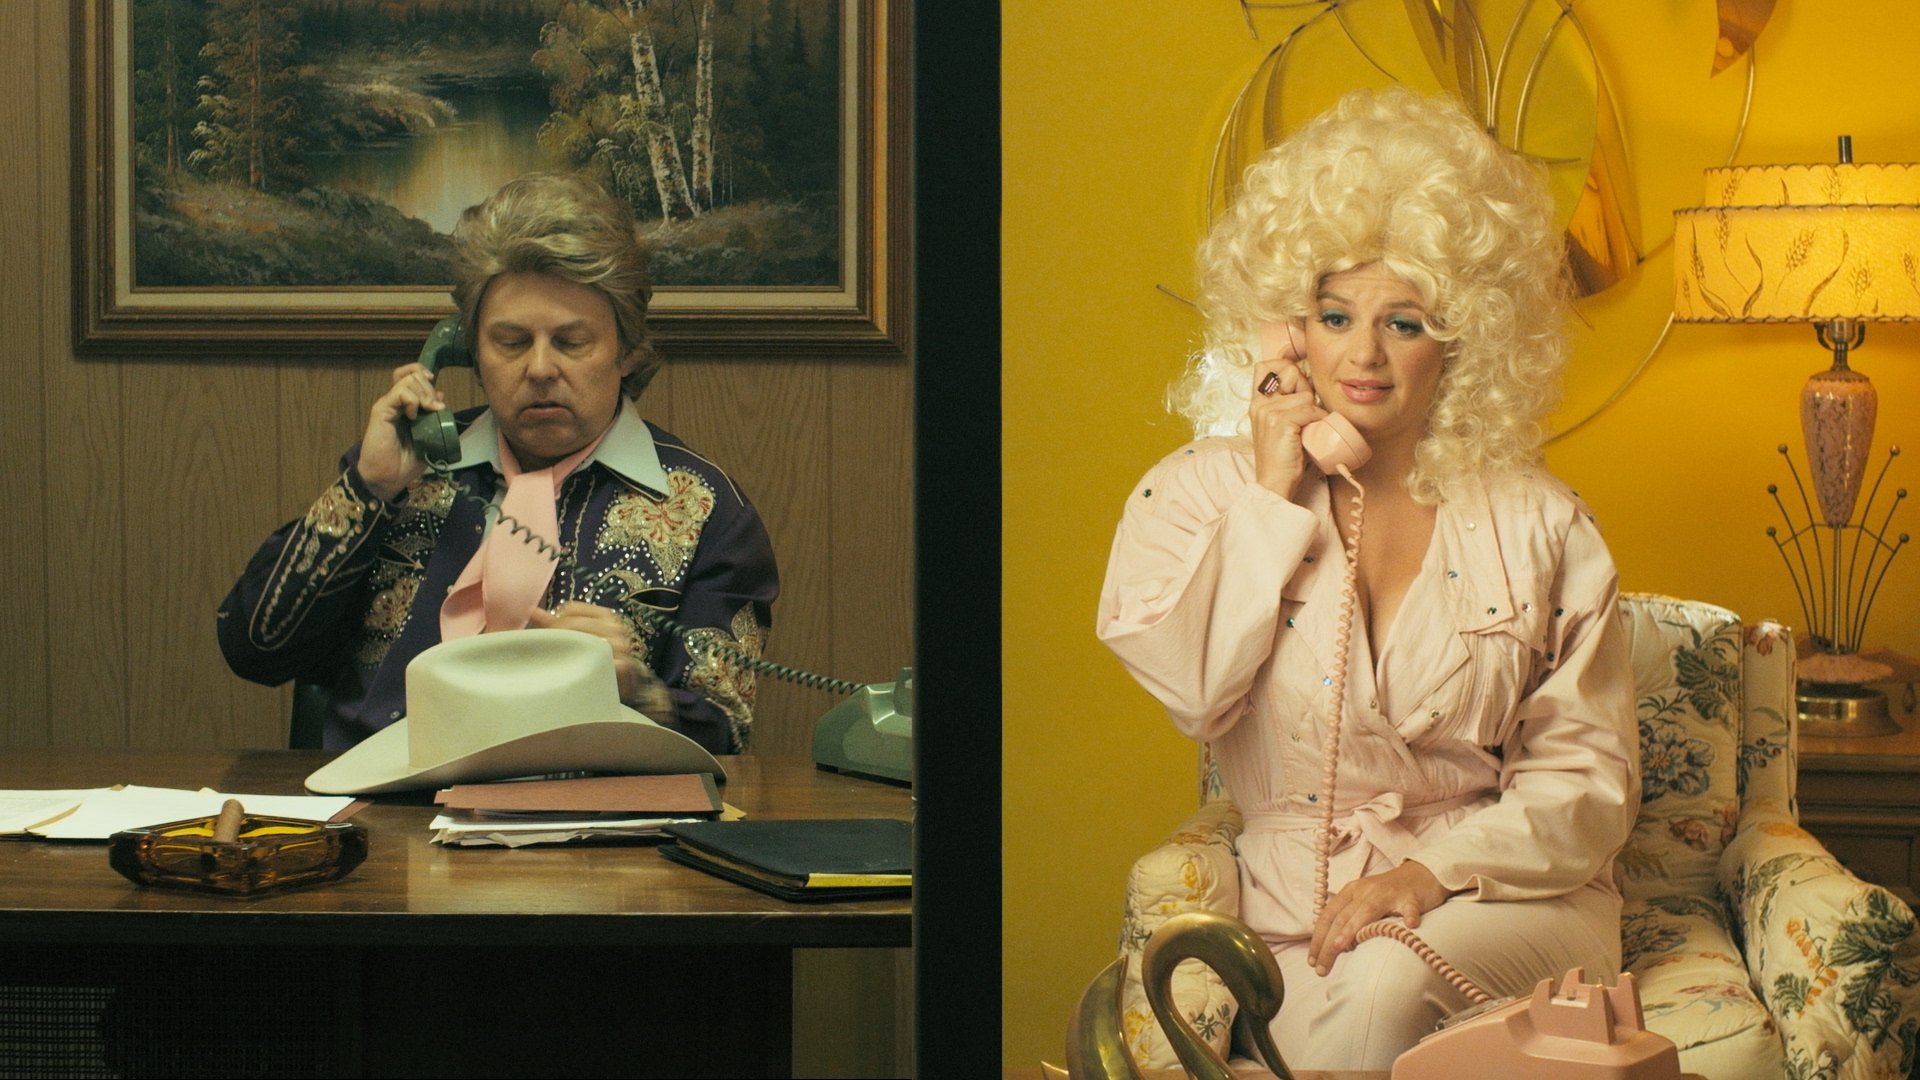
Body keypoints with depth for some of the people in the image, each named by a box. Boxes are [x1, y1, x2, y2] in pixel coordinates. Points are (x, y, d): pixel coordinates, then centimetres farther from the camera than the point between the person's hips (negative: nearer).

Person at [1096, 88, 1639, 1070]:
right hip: (1300, 922, 0)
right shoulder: (1202, 493, 6)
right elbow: (1187, 688, -13)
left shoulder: (1537, 524, 6)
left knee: (1385, 984, -34)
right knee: (1349, 1011, -34)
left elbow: (1589, 778, 3)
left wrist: (1436, 871, -13)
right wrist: (1274, 492, -6)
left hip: (1509, 900, 0)